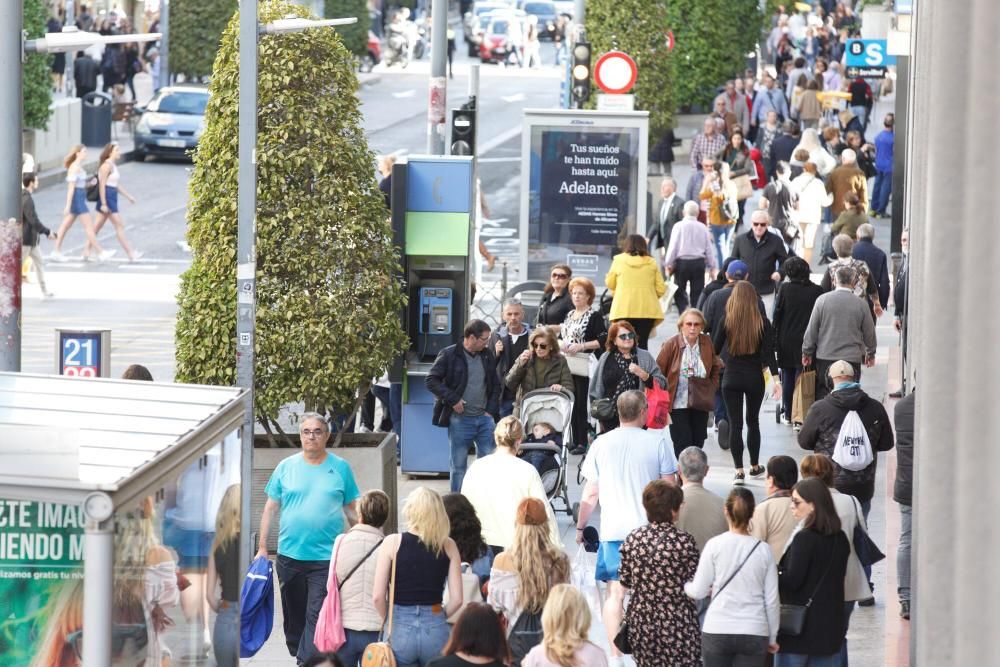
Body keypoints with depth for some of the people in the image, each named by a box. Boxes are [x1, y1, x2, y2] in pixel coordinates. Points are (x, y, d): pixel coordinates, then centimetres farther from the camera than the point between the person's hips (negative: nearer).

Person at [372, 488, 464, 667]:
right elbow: (457, 598, -2)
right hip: (436, 630, 1)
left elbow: (378, 596, -6)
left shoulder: (392, 543, -4)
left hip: (400, 630, -1)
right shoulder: (448, 546, 0)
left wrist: (390, 621, 11)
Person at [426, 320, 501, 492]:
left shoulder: (487, 356, 9)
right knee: (458, 465, 3)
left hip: (484, 418, 4)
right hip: (460, 419, -4)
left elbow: (495, 385, 17)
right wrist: (452, 399, -14)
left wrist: (491, 410, 5)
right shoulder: (449, 355, -6)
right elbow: (431, 380, -7)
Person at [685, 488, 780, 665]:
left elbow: (698, 592, 0)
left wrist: (685, 585, 24)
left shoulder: (715, 545, -4)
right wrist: (772, 638, 17)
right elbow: (771, 599, 6)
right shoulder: (763, 550, 2)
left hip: (717, 631, -1)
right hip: (754, 633, 1)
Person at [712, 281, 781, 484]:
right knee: (753, 421, 18)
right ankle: (755, 466, 26)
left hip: (731, 378, -1)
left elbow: (715, 348, -2)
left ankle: (739, 471, -2)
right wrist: (775, 379, -9)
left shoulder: (726, 321, -7)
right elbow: (769, 352, -9)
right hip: (754, 378, 1)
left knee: (735, 424, 3)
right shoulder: (763, 323, -6)